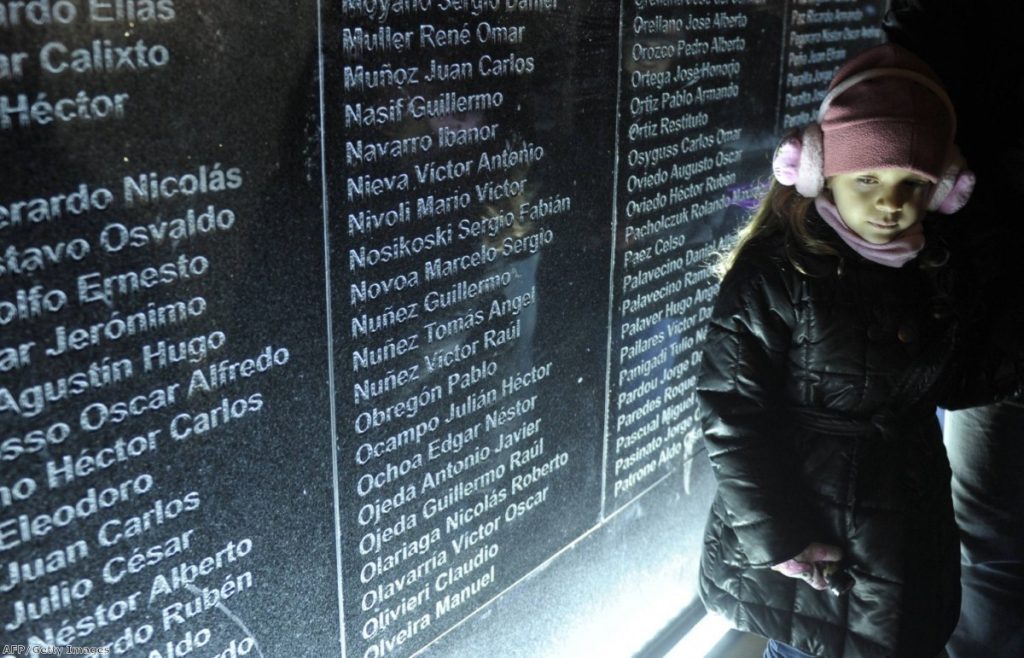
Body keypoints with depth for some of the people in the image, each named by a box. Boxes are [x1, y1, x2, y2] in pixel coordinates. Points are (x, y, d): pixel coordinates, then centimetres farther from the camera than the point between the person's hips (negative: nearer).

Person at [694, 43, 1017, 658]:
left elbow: (947, 380, 14)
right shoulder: (774, 271, -19)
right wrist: (779, 541, -18)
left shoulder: (934, 269, 0)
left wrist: (1008, 363, -5)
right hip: (803, 539, -5)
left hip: (910, 536, 6)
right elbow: (732, 418, -19)